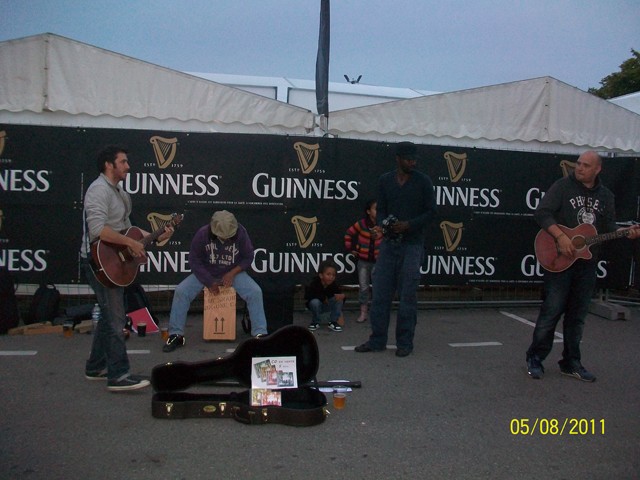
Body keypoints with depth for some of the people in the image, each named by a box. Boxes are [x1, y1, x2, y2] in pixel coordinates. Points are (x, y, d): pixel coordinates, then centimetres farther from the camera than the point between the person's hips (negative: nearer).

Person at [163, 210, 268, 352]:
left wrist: (232, 273, -20)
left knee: (255, 292, -25)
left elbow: (248, 257, -6)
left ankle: (260, 334, -15)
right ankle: (176, 335, -9)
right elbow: (194, 260, -11)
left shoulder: (241, 232, -17)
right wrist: (209, 282, -19)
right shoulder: (202, 233, -18)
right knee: (181, 291, -22)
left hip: (233, 273, 0)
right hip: (205, 273, 0)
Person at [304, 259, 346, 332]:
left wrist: (342, 296, -40)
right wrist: (323, 298, -27)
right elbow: (307, 296, -28)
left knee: (339, 299, -23)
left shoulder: (334, 285, -16)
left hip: (328, 306, 2)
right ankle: (315, 322, -9)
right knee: (315, 302, -34)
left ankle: (333, 322, -8)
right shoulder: (315, 283, -24)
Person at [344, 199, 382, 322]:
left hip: (377, 261, 0)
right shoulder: (361, 223, -9)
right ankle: (363, 313, 15)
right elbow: (348, 234, 5)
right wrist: (350, 249, 3)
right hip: (363, 261, 0)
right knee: (363, 287, 7)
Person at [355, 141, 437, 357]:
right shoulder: (385, 180, 7)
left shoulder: (423, 181, -2)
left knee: (407, 296, 0)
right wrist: (381, 225, -11)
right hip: (389, 242, 3)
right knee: (380, 293, 3)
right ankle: (377, 340, 13)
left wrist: (409, 225, -16)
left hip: (412, 244, -3)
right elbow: (381, 209, 10)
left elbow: (431, 211, -2)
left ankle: (405, 342, 11)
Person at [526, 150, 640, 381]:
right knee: (551, 310, -5)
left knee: (577, 315, 11)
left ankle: (571, 363, 21)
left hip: (587, 262, 5)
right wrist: (561, 237, -23)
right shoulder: (563, 186, -4)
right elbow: (542, 212, -13)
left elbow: (608, 228, 13)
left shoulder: (606, 196, 12)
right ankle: (535, 359, 7)